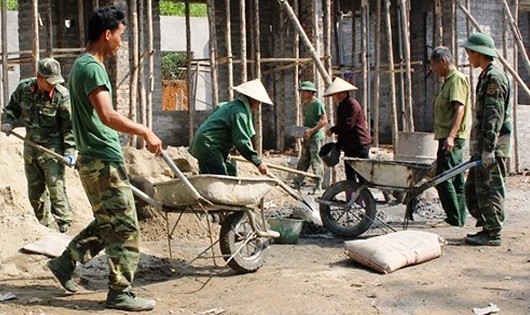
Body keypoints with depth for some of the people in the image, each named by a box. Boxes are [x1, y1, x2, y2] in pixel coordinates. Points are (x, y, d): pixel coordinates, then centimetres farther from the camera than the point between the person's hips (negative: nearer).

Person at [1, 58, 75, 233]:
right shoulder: (24, 88, -4)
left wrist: (70, 151, -19)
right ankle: (43, 225, 30)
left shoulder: (62, 95, -16)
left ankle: (65, 228, -2)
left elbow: (70, 126, -13)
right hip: (30, 147, 5)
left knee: (56, 189, -11)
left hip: (52, 148, -5)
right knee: (35, 191, 14)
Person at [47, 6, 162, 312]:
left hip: (98, 160, 10)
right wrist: (145, 131, -19)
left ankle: (65, 262, 26)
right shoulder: (92, 67, -17)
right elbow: (108, 116, -27)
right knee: (125, 228, -3)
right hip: (104, 161, -10)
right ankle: (120, 293, 5)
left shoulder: (84, 64, 16)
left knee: (106, 223, 20)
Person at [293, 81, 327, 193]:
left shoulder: (317, 104, -12)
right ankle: (297, 184, 17)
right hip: (307, 138, 9)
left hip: (316, 137, -8)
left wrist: (311, 131, -22)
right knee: (302, 162, 11)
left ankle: (318, 187, 2)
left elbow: (324, 121, -16)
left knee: (316, 162, -4)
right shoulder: (305, 105, 14)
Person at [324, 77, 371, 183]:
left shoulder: (352, 104, -13)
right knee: (350, 175, 12)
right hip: (349, 146, 10)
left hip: (360, 145, -10)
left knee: (363, 176, -7)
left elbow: (347, 124, -22)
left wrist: (332, 130, -10)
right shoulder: (341, 106, 18)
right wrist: (338, 145, 19)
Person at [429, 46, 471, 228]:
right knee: (456, 178, 11)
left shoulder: (457, 79, -11)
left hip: (451, 138, -11)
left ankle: (453, 219, -7)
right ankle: (459, 218, 16)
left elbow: (460, 109, -21)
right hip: (449, 137, 11)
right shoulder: (449, 80, 21)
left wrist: (451, 136, -29)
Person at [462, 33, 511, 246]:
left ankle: (492, 234, 4)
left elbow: (495, 116, -20)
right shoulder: (486, 76, 18)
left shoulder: (495, 77, -14)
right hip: (482, 145, 10)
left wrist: (489, 148, -23)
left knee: (490, 189, -4)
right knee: (472, 188, 14)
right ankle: (486, 226, 22)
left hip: (493, 147, -10)